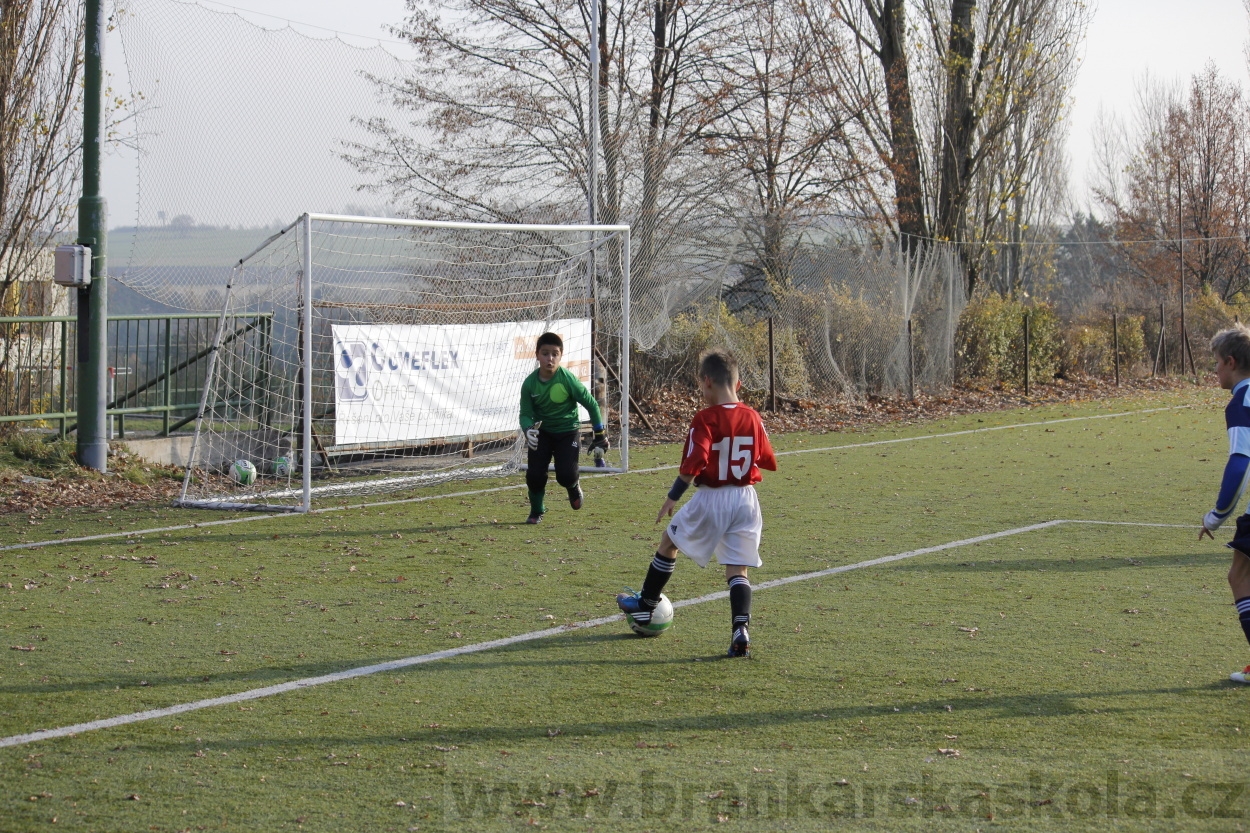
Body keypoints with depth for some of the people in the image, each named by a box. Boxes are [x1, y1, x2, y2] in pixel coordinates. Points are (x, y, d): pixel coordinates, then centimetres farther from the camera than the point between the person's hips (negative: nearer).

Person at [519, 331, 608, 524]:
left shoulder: (567, 379, -19)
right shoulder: (530, 383, -11)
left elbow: (591, 404, -10)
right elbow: (525, 413, -6)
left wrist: (600, 434, -5)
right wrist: (528, 430, -30)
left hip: (567, 431, -2)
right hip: (542, 432, 2)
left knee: (566, 475, -17)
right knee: (534, 474, -11)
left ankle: (574, 487, 23)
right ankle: (536, 511, 17)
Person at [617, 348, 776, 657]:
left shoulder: (705, 420, -14)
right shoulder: (752, 417, 1)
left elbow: (692, 466, -21)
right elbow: (768, 461, 10)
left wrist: (672, 499, -10)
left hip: (711, 500, -4)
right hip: (746, 499, 4)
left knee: (669, 542, 19)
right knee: (737, 569, 6)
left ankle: (645, 606, 31)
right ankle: (740, 631, -11)